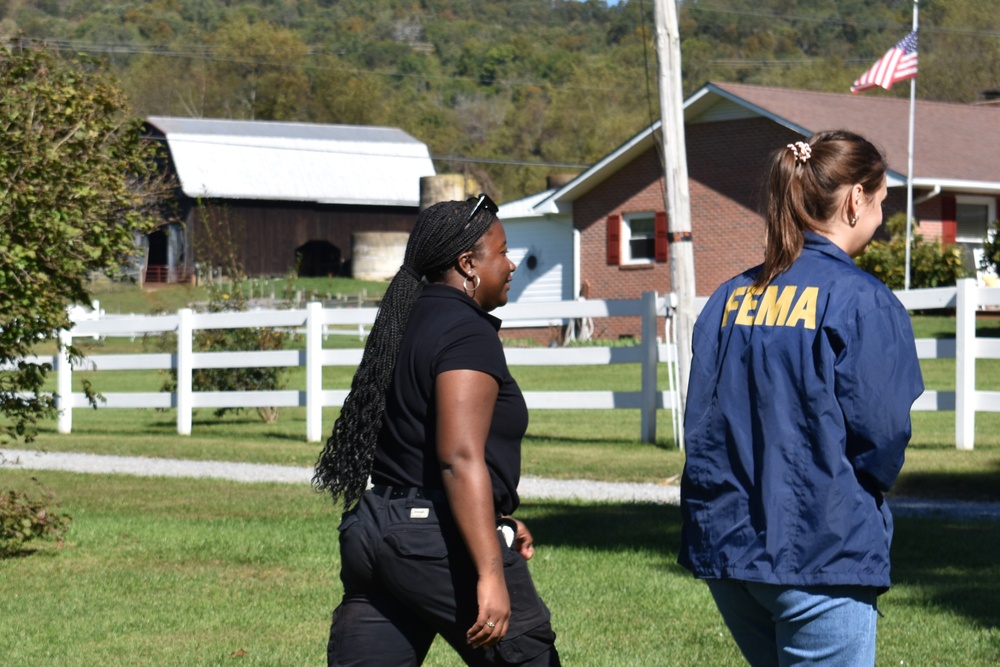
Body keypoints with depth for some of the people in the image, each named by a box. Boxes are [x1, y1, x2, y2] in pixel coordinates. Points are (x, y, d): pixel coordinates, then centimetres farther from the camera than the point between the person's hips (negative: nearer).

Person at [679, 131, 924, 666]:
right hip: (821, 555, -6)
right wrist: (865, 496, 9)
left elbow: (699, 426, 7)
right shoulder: (862, 301, -10)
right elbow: (881, 430, -12)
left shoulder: (729, 299, 9)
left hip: (726, 545, 7)